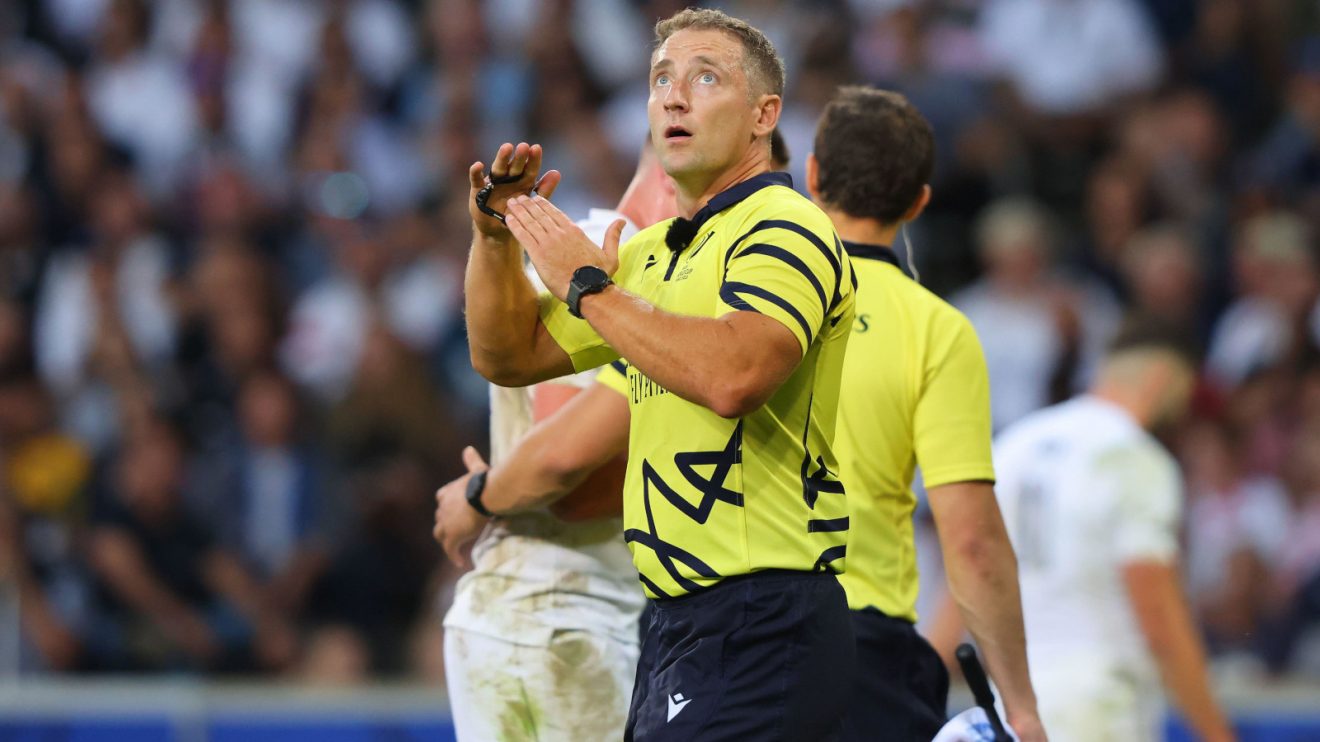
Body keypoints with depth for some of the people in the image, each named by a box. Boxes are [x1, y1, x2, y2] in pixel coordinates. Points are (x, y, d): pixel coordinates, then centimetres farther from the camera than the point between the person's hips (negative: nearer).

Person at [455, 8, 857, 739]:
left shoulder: (785, 229, -9)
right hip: (678, 622, 9)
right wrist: (495, 236, 9)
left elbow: (733, 375, -28)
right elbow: (510, 355, 27)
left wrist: (588, 287, -17)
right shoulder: (654, 252, 20)